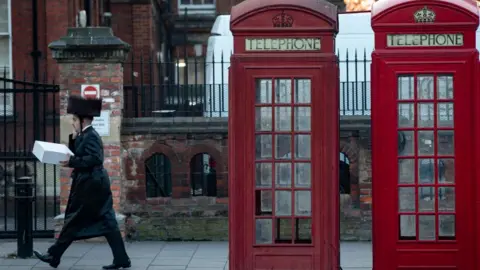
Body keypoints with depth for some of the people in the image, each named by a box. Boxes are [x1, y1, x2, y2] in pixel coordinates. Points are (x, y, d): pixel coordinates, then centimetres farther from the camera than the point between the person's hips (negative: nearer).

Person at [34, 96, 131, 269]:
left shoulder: (91, 136, -14)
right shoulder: (84, 136, 16)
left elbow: (95, 159, -24)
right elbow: (76, 154, 18)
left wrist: (71, 162, -24)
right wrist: (73, 138, 6)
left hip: (90, 185, -10)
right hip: (93, 183, 10)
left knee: (74, 221, 0)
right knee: (106, 222, 6)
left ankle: (54, 255, 10)